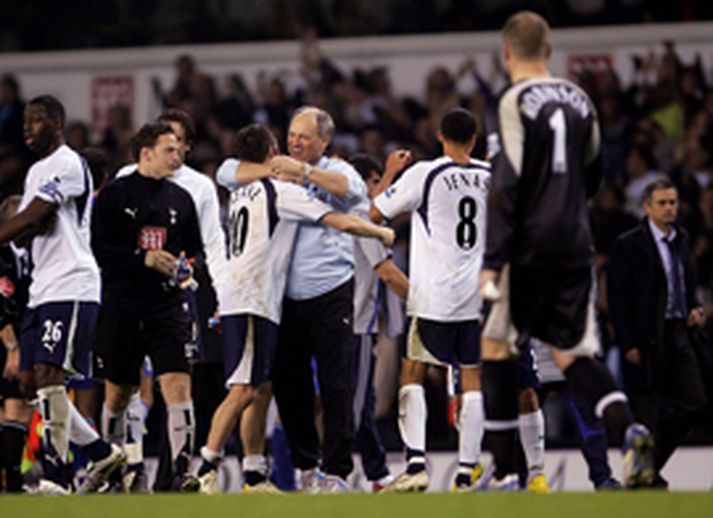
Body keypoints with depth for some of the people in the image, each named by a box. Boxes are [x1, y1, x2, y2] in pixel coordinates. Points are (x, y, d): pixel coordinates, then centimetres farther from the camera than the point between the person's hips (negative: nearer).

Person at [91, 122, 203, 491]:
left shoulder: (181, 199, 11)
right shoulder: (114, 195, -1)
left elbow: (196, 248, 21)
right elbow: (98, 249, -8)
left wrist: (188, 267, -1)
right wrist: (143, 258, -17)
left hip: (168, 305, 2)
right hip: (122, 305, -2)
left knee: (177, 385, -14)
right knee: (118, 391, 11)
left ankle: (182, 469, -17)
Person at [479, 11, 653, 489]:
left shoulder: (516, 102, -10)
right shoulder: (579, 100, 9)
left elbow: (508, 186, -15)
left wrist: (492, 262, -16)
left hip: (529, 246, -6)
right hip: (575, 244, 6)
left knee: (496, 347, 6)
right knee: (573, 353, 10)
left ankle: (505, 472, 4)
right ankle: (628, 429, -17)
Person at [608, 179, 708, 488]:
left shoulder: (681, 239, 12)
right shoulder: (628, 245, -8)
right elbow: (616, 297, -10)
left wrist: (694, 309, 5)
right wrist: (627, 344, -15)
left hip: (677, 333, 6)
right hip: (645, 341, -6)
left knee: (694, 404, 0)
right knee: (647, 410, -2)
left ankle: (650, 464, 14)